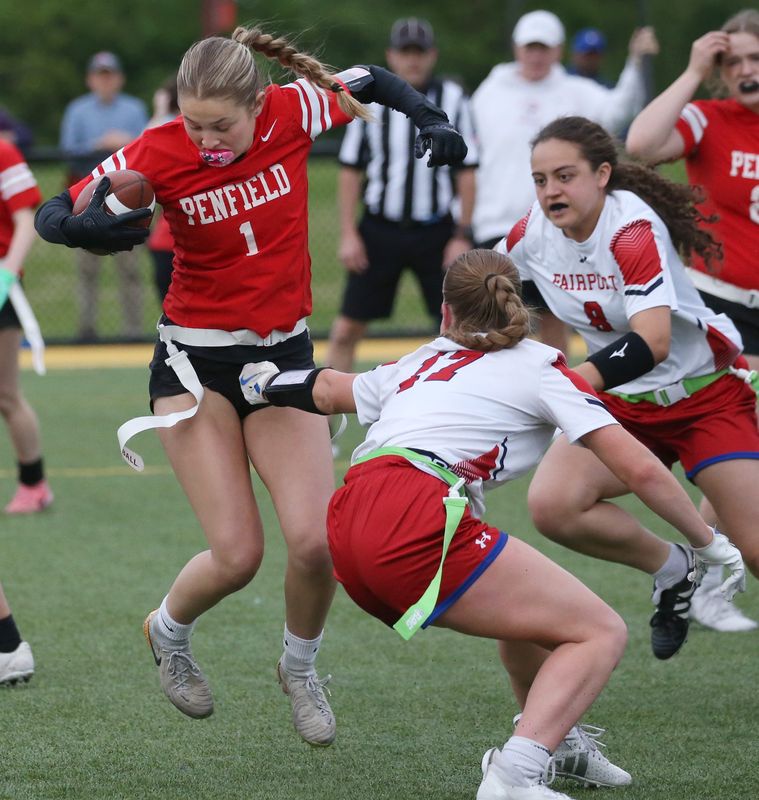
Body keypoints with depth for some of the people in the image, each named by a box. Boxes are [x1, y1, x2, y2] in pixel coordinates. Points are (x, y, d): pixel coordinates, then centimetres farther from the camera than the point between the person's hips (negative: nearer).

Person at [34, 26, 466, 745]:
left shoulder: (292, 112, -11)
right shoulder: (158, 154, -16)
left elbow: (370, 84, 9)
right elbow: (52, 216, -9)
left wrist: (432, 123, -8)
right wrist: (88, 226, -32)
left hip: (283, 357, 2)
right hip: (196, 360, -2)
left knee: (315, 540, -12)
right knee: (237, 556, -10)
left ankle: (299, 669, 19)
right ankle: (168, 633, 25)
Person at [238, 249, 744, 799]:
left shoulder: (421, 363, 29)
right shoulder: (538, 366, 13)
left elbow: (329, 389, 48)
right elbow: (639, 469, 5)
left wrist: (269, 383, 68)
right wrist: (709, 542, 16)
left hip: (346, 524, 8)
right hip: (416, 522, -7)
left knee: (528, 603, 30)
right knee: (601, 632, -3)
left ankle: (556, 743, 39)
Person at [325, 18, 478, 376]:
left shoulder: (453, 99, 0)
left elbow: (466, 172, 1)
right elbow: (350, 171, 5)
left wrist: (462, 236, -3)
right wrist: (348, 234, -1)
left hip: (436, 232, -1)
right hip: (380, 230, 1)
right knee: (346, 330, -1)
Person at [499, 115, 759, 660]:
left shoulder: (633, 229, -26)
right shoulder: (533, 233, -8)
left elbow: (652, 342, -39)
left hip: (706, 394, -5)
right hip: (626, 404, 5)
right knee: (552, 504, -19)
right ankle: (673, 572, 3)